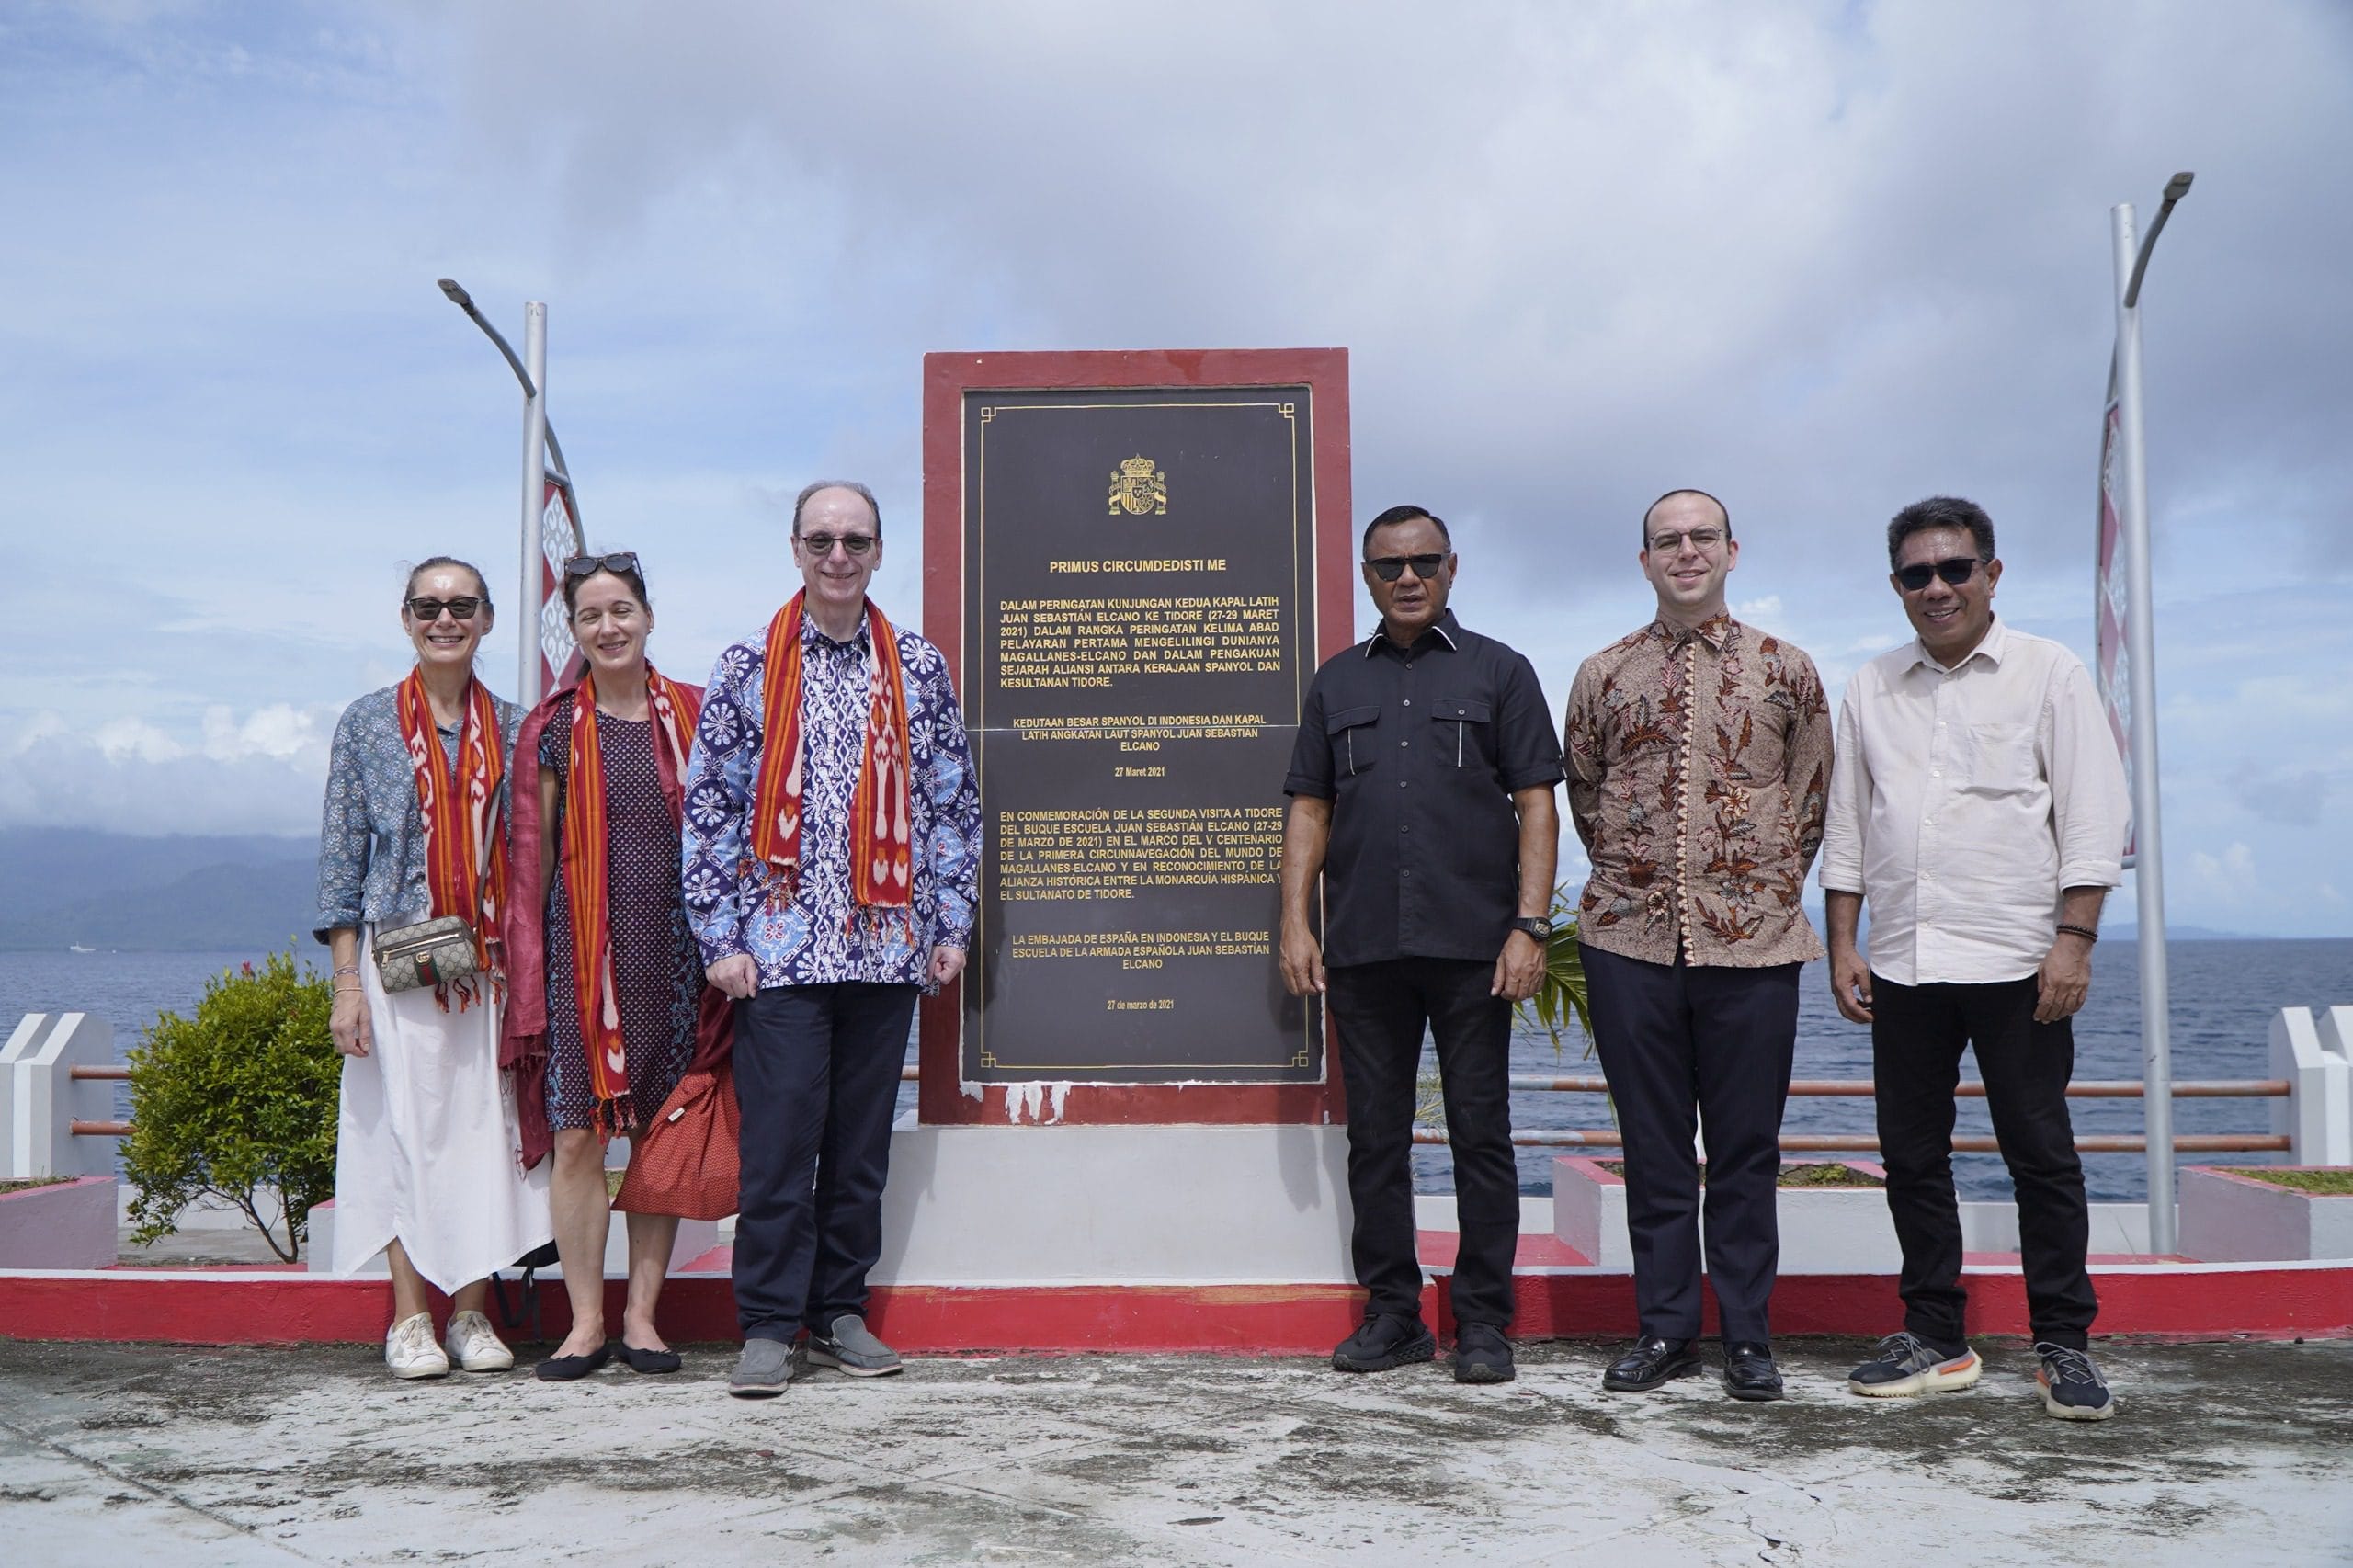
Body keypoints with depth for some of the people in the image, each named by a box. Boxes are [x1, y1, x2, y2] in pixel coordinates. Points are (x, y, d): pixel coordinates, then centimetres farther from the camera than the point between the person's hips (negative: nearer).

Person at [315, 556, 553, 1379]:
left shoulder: (512, 727, 9)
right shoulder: (368, 723, 4)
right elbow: (342, 857, 2)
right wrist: (347, 982, -5)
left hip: (492, 962, 2)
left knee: (486, 1126, 2)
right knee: (406, 1123, -1)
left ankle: (471, 1312, 11)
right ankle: (410, 1318, 8)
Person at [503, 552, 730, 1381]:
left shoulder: (691, 715, 8)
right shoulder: (555, 727, 6)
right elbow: (532, 853, 7)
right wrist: (525, 964, 1)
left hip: (673, 946, 1)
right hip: (582, 949, -1)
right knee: (576, 1136, -3)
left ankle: (642, 1313, 14)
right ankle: (586, 1322, 6)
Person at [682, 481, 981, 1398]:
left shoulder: (920, 668, 10)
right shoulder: (748, 666, 4)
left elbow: (954, 802, 12)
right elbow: (709, 807, 3)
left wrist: (952, 923, 6)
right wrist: (719, 936, -3)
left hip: (887, 945, 2)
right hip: (779, 946, -2)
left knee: (863, 1140, 8)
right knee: (779, 1138, -3)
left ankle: (840, 1312, 20)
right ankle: (769, 1326, 6)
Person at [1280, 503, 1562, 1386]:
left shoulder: (1497, 672, 8)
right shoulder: (1337, 683, 15)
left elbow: (1536, 803, 3)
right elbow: (1309, 808, 13)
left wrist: (1530, 926, -7)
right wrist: (1295, 924, 3)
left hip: (1472, 946, -2)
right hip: (1362, 948, 3)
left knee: (1480, 1132, 0)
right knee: (1375, 1134, 6)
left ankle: (1483, 1322, 9)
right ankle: (1392, 1313, 16)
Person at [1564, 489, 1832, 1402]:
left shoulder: (1785, 670, 6)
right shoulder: (1603, 676, 8)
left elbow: (1813, 796, 11)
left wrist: (1772, 891, 7)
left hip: (1752, 942, -1)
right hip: (1630, 942, 1)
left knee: (1747, 1148, 5)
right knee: (1653, 1147, 7)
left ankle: (1748, 1335, 15)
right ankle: (1664, 1329, 17)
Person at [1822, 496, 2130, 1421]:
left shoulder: (2049, 674, 2)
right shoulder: (1871, 691, 13)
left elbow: (2093, 816, -3)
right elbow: (1847, 828, 15)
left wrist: (2074, 939, -11)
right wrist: (1842, 947, 9)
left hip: (2015, 961, -4)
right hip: (1902, 964, 4)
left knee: (2040, 1155, 2)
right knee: (1911, 1154, 8)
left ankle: (2064, 1346, 12)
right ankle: (1935, 1338, 18)